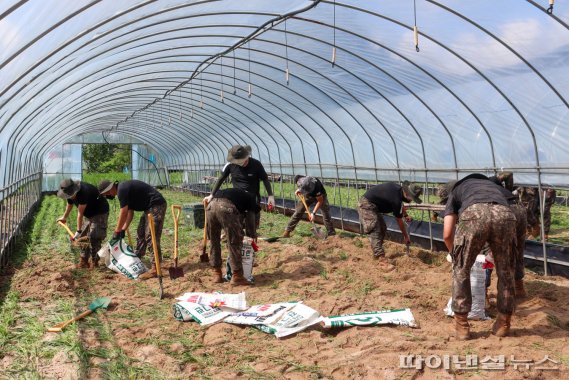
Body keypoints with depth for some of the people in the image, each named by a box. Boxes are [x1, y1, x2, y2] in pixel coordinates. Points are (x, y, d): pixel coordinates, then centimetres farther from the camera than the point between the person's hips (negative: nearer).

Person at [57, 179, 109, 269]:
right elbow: (69, 205, 16)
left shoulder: (84, 191, -33)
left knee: (94, 238, -14)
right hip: (89, 215, 9)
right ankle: (83, 262, 14)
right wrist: (64, 217, 29)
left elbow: (80, 213, -33)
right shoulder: (70, 193, -6)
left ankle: (94, 263, -5)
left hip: (100, 213, -9)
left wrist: (78, 231, -30)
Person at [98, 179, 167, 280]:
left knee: (151, 237, -12)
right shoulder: (123, 188, 15)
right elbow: (130, 212, 16)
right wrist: (123, 229, 12)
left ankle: (155, 269, -12)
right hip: (149, 207, 11)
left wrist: (117, 231, -6)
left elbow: (123, 213, -15)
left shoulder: (122, 190, -15)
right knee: (141, 234, 17)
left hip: (156, 206, -11)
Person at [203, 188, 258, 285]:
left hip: (211, 205, 6)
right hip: (226, 207, -6)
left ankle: (216, 273, 27)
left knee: (214, 241, 21)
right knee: (235, 242, 8)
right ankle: (237, 275, 10)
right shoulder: (251, 198, 30)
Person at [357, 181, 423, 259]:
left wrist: (406, 215, 30)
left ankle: (378, 253, 16)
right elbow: (399, 221, -10)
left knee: (382, 229, 12)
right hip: (367, 205, -11)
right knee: (375, 232, -17)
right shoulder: (396, 200, -24)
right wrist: (406, 236, 2)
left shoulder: (399, 188, 1)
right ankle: (379, 256, -24)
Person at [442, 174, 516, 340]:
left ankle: (462, 326, 20)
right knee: (505, 271, 22)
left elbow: (447, 234, 27)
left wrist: (456, 255, 46)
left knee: (461, 270, 18)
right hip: (505, 215, 2)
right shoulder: (495, 187, 46)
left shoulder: (456, 189, 38)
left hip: (474, 214, -2)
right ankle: (503, 324, 31)